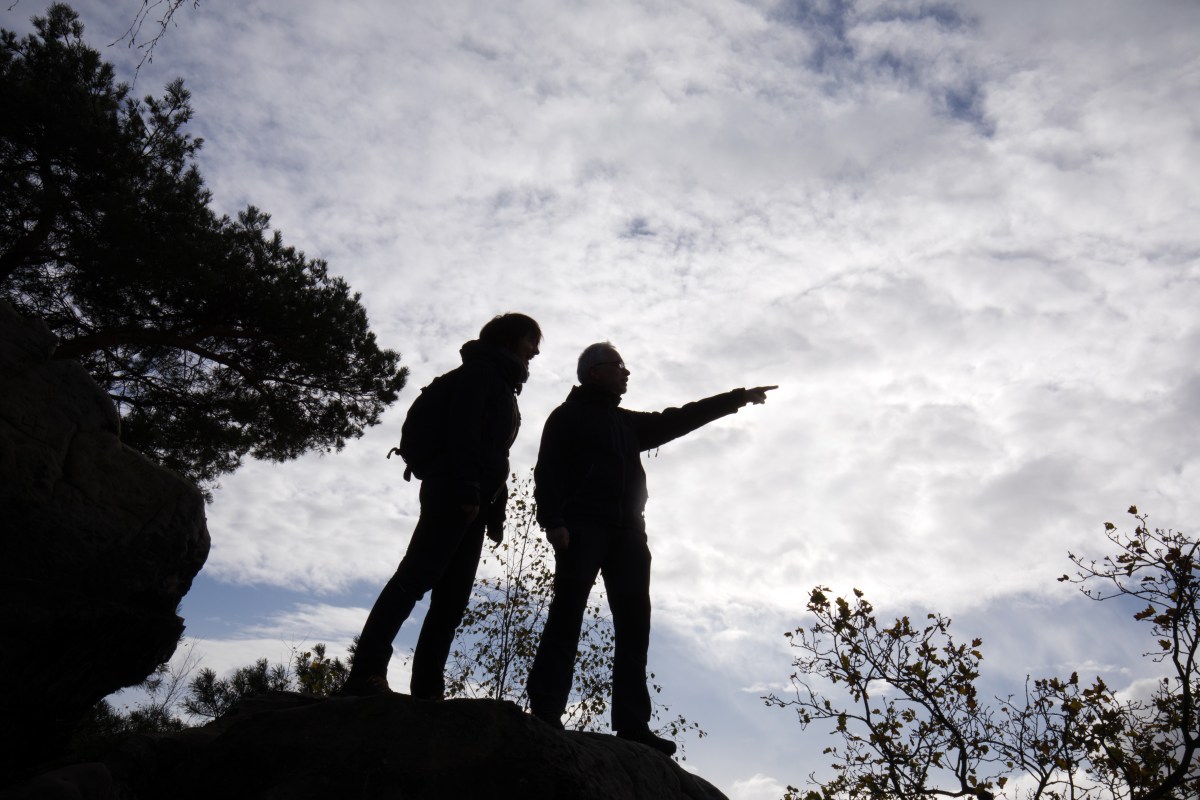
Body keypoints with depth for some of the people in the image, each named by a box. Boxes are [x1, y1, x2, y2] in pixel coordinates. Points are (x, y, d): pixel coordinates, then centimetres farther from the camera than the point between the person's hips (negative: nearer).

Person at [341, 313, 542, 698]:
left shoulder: (504, 386, 30)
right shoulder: (481, 369, 5)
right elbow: (462, 428, -10)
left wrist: (495, 511, 15)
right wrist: (468, 489, -19)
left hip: (473, 501, 9)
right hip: (455, 492, -9)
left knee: (452, 598, 0)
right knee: (417, 576, -17)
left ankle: (426, 691, -2)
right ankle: (366, 673, -20)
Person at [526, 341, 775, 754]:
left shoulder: (628, 423, 28)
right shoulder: (568, 416, 10)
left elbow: (678, 420, 28)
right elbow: (547, 471, -1)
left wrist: (739, 397, 27)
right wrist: (553, 521, -17)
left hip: (626, 532, 6)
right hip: (582, 526, -6)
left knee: (634, 624, -4)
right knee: (567, 616, -14)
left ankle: (633, 724, -6)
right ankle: (544, 714, -16)